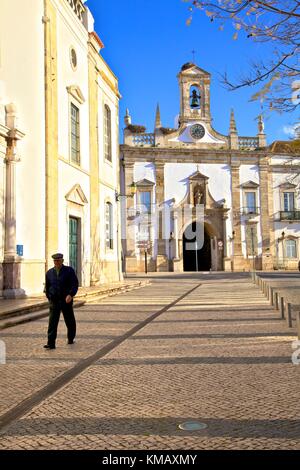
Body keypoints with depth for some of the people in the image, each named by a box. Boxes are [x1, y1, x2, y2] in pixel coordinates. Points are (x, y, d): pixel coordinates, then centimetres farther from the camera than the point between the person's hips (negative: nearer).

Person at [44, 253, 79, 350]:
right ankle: (51, 343, -11)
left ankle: (71, 338, 33)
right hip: (54, 301, 1)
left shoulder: (69, 271, -2)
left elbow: (75, 284, -10)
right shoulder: (49, 273, 7)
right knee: (52, 322, -9)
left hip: (66, 300, -1)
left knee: (70, 321, 11)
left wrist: (70, 295, -24)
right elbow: (47, 287, 18)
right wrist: (49, 297, 15)